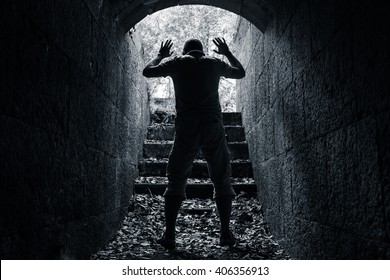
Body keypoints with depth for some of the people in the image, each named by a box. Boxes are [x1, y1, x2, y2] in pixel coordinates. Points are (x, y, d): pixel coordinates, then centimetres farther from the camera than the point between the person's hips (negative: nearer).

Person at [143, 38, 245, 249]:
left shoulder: (177, 63, 8)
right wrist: (227, 53, 40)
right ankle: (225, 233, 8)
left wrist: (160, 55, 34)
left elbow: (147, 71, 19)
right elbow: (240, 73, 28)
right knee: (222, 180, 11)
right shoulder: (214, 63, 12)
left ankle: (169, 235, 4)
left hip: (186, 130, -1)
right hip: (213, 128, 1)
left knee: (176, 181, 7)